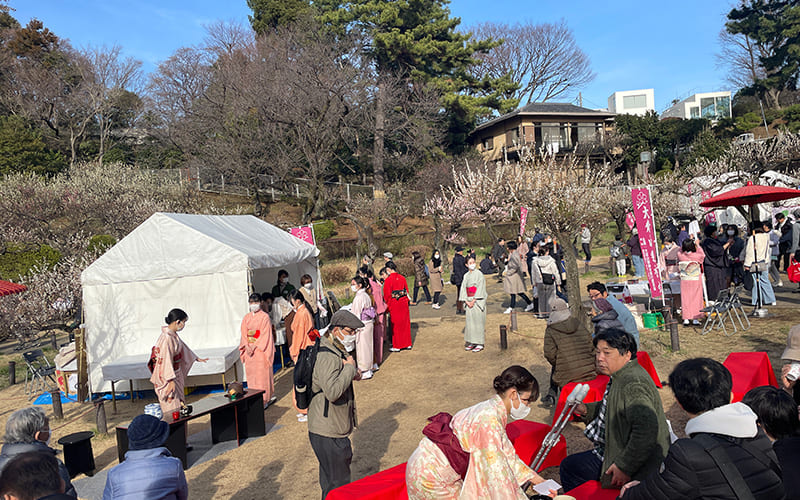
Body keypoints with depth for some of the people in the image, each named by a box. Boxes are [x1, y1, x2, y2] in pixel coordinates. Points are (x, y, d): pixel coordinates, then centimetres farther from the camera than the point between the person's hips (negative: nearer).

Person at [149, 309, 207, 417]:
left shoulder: (173, 335, 6)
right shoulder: (167, 338, -23)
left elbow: (184, 347, 22)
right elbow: (166, 360, -24)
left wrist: (197, 358, 30)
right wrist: (171, 380, -23)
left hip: (175, 373, 10)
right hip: (167, 377, -10)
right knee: (172, 409, -4)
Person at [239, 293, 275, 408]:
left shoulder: (265, 317, -5)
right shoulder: (246, 317, 11)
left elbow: (265, 334, -11)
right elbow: (243, 333, 8)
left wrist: (254, 347, -17)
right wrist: (247, 346, -8)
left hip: (261, 349, -5)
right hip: (249, 349, 5)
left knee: (262, 374, -4)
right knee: (250, 373, 7)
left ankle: (264, 400, 1)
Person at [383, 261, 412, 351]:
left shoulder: (388, 280, -14)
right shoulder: (402, 277, 3)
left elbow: (387, 295, -12)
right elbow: (407, 290, 9)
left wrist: (387, 306, -1)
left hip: (394, 304, -5)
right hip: (404, 302, 5)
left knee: (396, 324, 4)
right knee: (405, 323, 14)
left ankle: (397, 346, 11)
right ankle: (407, 344, 23)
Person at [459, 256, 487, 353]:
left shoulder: (479, 274, -6)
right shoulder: (466, 276, 10)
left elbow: (480, 288, -12)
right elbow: (463, 288, 7)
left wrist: (473, 301, -14)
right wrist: (466, 301, -5)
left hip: (478, 301, -5)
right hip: (469, 302, 5)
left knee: (478, 321, -4)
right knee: (470, 321, 6)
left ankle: (480, 344, 2)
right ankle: (472, 342, 15)